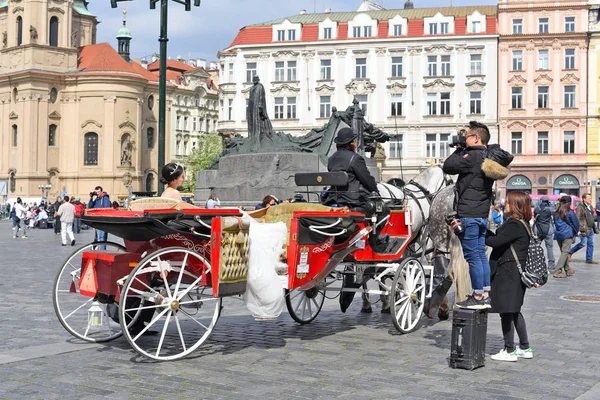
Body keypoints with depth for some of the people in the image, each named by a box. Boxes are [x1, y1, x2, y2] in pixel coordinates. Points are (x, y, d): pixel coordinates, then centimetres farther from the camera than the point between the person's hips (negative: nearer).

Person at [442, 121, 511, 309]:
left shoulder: (473, 156, -15)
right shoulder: (488, 158, 12)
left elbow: (448, 166, -12)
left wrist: (459, 149, 1)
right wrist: (462, 148, 13)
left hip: (468, 214, -9)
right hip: (482, 213, 9)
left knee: (472, 255, -5)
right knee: (481, 254, 12)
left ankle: (478, 297, -2)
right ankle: (486, 295, 15)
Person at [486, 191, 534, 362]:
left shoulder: (515, 225, -18)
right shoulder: (523, 224, 14)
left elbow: (494, 241, -23)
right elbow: (499, 240, 12)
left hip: (508, 274, -10)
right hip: (516, 273, 10)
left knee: (507, 311, -2)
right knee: (514, 311, 17)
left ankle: (509, 351, 6)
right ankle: (525, 348, 24)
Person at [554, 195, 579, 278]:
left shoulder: (556, 213, 8)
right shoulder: (570, 213, -8)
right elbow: (576, 224, -1)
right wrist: (575, 233, 15)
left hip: (558, 234, 6)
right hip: (568, 235, -6)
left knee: (564, 252, 17)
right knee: (565, 252, -5)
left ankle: (567, 270, 24)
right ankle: (557, 271, -13)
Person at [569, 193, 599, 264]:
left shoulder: (590, 206, 15)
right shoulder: (580, 207, -12)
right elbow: (577, 219, -16)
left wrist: (594, 227, 22)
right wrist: (578, 229, -22)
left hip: (590, 229, 9)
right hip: (584, 229, -8)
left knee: (591, 244, 7)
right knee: (583, 243, -9)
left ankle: (589, 259, 13)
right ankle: (570, 252, 7)